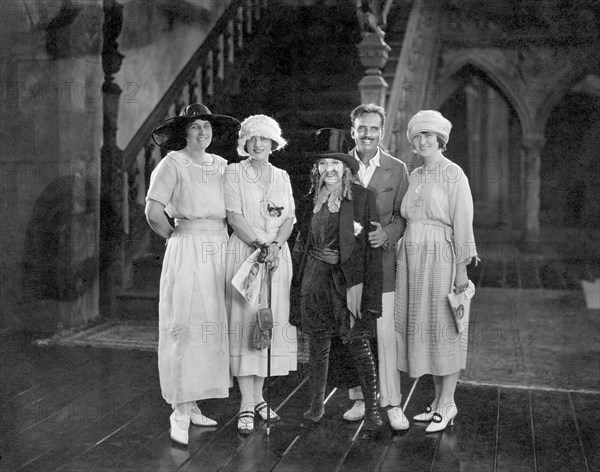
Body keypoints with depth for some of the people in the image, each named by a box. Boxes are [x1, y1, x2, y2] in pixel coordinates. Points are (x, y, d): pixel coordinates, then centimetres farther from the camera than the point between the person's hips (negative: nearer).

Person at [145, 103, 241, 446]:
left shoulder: (221, 165, 14)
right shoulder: (173, 164, -3)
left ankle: (191, 404, 17)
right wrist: (176, 237, -1)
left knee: (212, 324, 6)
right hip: (188, 251, -6)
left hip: (220, 249, 6)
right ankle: (180, 411, -3)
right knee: (187, 325, -8)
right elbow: (153, 212, -11)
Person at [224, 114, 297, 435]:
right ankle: (246, 405, -3)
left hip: (277, 255, 4)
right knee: (244, 323, -7)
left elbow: (290, 218, 7)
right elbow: (234, 217, -7)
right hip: (244, 252, -4)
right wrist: (260, 245, -16)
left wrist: (275, 245, -11)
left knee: (272, 322, 4)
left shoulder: (282, 177, 14)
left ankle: (258, 396, 15)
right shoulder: (234, 173, 3)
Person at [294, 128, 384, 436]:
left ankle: (372, 409, 2)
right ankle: (316, 404, 23)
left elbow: (373, 244, -6)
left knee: (357, 341, -7)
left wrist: (368, 288, -12)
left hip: (349, 279, -4)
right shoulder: (309, 202, 10)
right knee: (318, 344, 10)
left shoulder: (363, 197, -2)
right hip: (315, 278, 4)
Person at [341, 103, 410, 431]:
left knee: (385, 333, -4)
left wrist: (387, 234, -13)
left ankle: (392, 404, 4)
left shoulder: (397, 169, 4)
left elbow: (403, 216, 5)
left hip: (380, 259, -1)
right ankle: (358, 398, 18)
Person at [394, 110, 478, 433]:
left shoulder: (453, 175, -5)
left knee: (444, 327, 0)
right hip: (411, 257, 7)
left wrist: (461, 268, -13)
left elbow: (462, 223, -9)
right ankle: (439, 399, 20)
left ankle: (447, 403, 10)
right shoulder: (414, 176, 14)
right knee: (421, 326, 9)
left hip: (440, 256, -7)